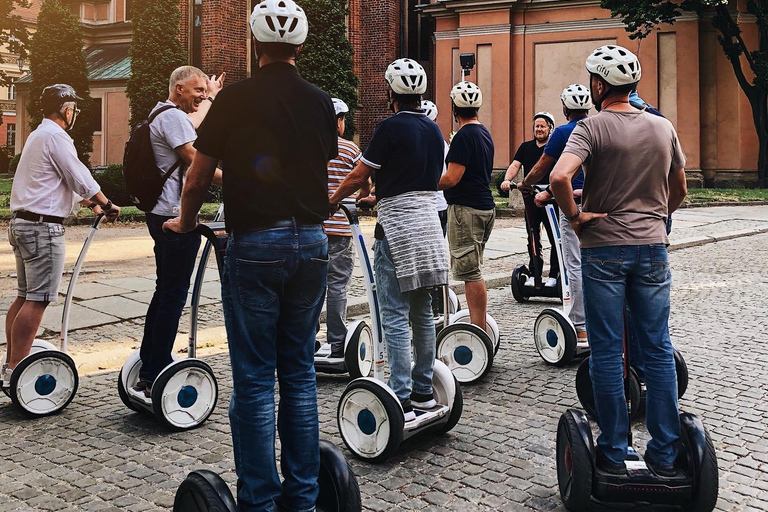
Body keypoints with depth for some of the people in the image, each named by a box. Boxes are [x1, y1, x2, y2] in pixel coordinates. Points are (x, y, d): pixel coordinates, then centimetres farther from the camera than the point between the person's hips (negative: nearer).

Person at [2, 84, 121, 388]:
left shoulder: (38, 135, 20)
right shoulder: (56, 136, -12)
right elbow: (81, 180, -11)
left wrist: (91, 203, 24)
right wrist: (107, 205, 2)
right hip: (44, 226, -10)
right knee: (37, 301, -8)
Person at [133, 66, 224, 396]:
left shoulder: (162, 115, 20)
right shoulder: (173, 116, -13)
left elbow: (195, 127, 40)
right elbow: (196, 161, -21)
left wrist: (211, 97, 49)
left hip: (163, 216, 11)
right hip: (177, 218, -11)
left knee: (165, 291, 16)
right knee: (174, 295, -6)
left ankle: (147, 371, 22)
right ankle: (157, 379, -1)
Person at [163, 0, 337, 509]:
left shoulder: (235, 99, -5)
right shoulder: (321, 102, 7)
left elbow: (198, 181, 1)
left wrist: (185, 223, 21)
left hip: (255, 244, -4)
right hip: (312, 241, 4)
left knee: (254, 379, 2)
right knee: (299, 372, 12)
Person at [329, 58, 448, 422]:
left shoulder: (390, 127, -11)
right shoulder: (434, 130, 12)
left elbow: (358, 177, -7)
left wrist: (333, 200, 12)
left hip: (397, 228, -8)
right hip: (428, 225, 8)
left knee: (396, 317, -6)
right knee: (422, 312, 13)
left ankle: (401, 401, -6)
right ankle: (424, 391, 21)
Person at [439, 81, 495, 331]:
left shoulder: (464, 135, -15)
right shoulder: (485, 133, 15)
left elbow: (452, 178, -21)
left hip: (466, 209, -10)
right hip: (485, 207, 10)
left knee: (470, 272, -6)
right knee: (472, 271, 15)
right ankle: (480, 326, 19)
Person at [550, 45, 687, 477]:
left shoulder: (593, 127, -10)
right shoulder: (664, 128, 6)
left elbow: (560, 177, -26)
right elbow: (679, 191, 15)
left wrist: (575, 216, -11)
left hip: (604, 249, -4)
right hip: (652, 247, 4)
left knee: (607, 353, 4)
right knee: (658, 351, 8)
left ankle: (614, 454, 10)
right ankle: (665, 454, 14)